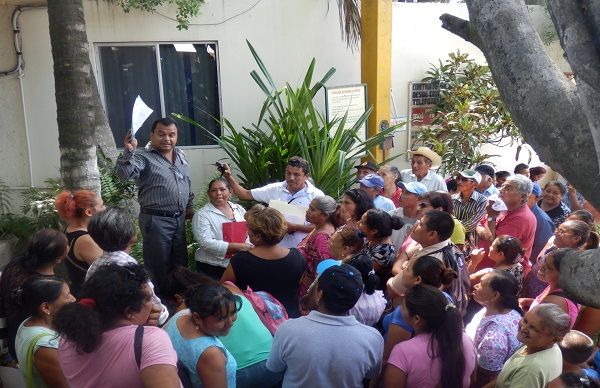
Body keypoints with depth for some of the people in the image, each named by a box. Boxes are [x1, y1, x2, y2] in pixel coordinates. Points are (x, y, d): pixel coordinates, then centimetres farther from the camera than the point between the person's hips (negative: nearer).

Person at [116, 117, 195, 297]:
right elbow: (123, 173, -28)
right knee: (158, 267, 3)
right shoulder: (143, 157, -10)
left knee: (180, 264, 17)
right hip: (156, 220, -7)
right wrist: (129, 151, -41)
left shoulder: (181, 155, 11)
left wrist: (190, 206, 21)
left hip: (179, 219, 7)